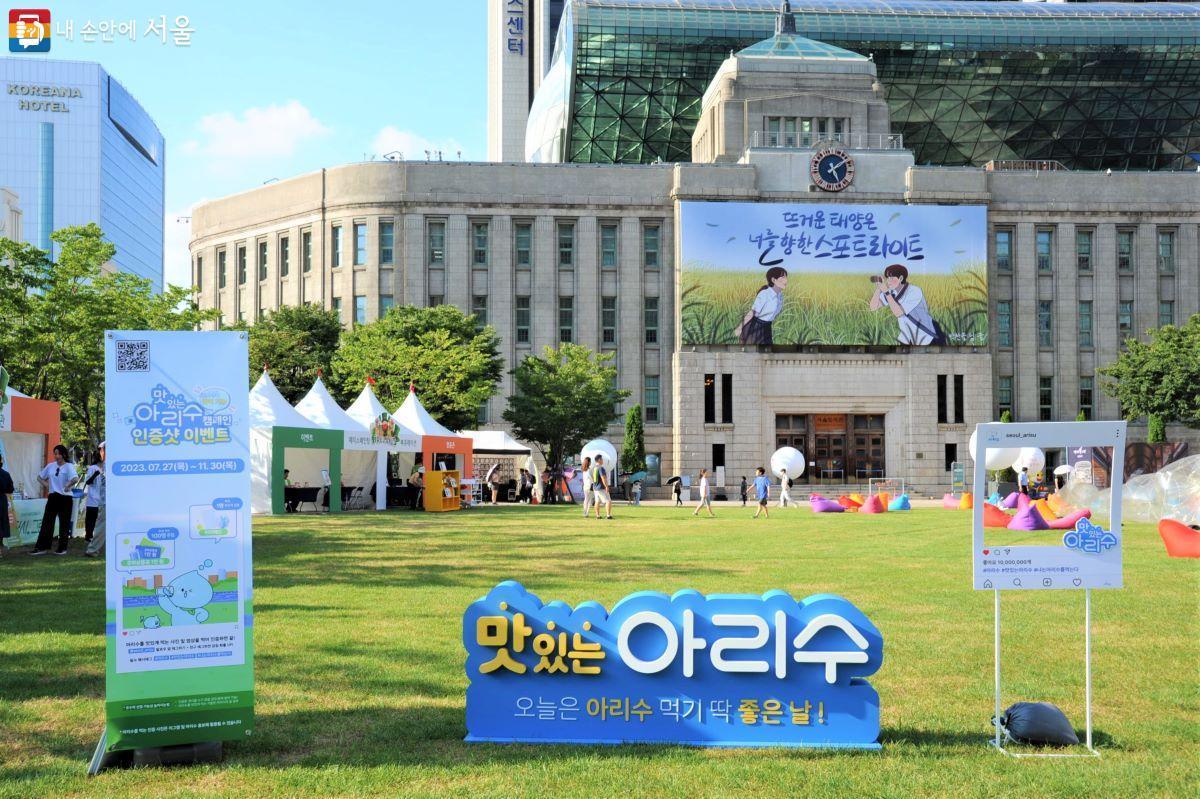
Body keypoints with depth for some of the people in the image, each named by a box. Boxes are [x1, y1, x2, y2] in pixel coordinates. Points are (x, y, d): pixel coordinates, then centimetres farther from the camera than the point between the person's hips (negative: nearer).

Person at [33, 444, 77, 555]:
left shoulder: (69, 466, -9)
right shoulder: (51, 466, 8)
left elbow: (75, 478, -26)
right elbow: (40, 476, 20)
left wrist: (68, 485, -38)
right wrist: (44, 483, 3)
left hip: (65, 498, -5)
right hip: (53, 497, 5)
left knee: (64, 524, 3)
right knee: (47, 521, 3)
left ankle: (62, 548, 12)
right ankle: (42, 547, 6)